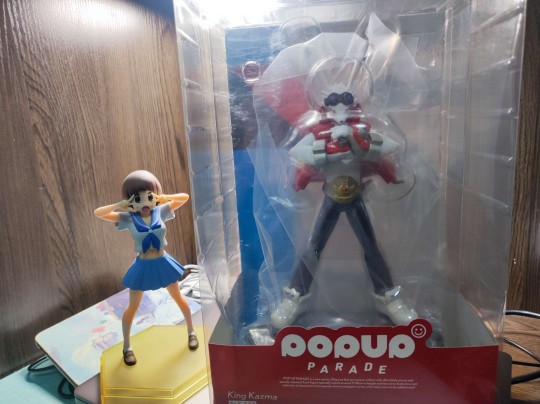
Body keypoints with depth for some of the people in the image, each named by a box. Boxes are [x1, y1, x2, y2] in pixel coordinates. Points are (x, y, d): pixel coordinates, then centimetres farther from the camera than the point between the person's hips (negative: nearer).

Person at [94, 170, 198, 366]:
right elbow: (97, 213, -15)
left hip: (162, 263, 1)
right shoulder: (127, 218, -12)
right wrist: (119, 205, -27)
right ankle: (127, 346, 34)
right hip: (142, 266, -1)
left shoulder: (160, 211, -10)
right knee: (133, 307, 12)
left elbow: (185, 197, -7)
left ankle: (191, 332, 37)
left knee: (179, 299, 15)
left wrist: (166, 197, -21)